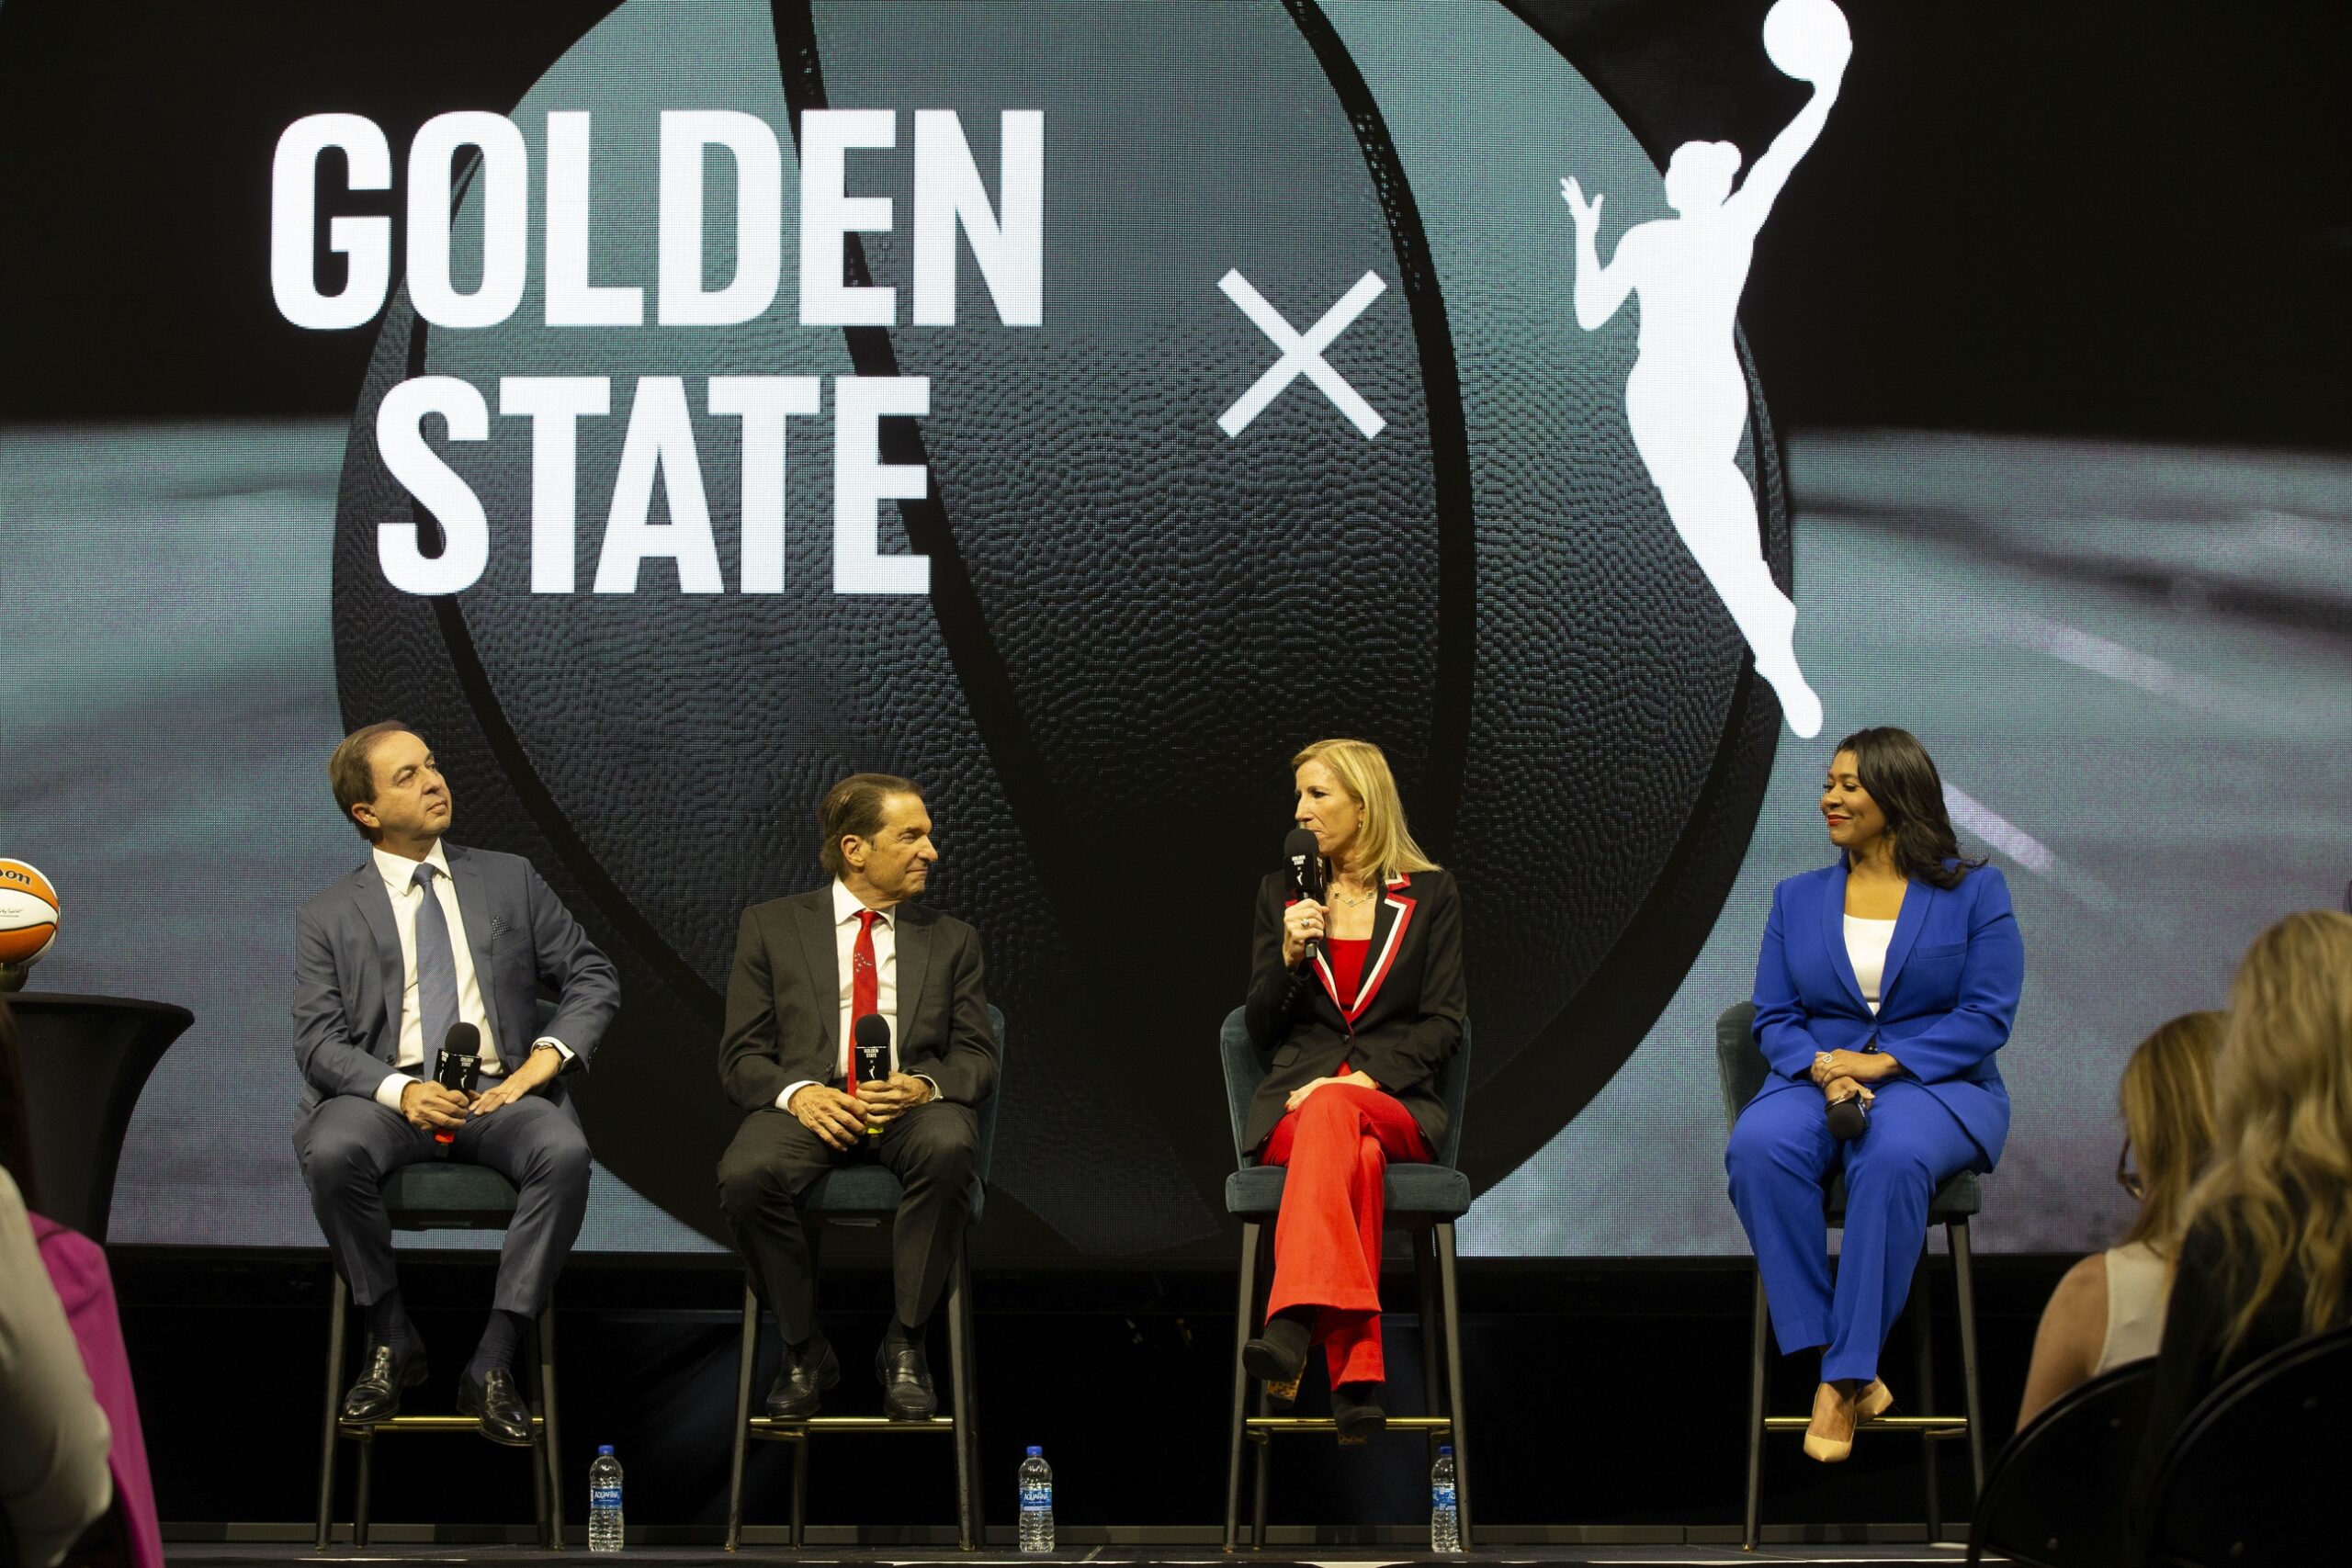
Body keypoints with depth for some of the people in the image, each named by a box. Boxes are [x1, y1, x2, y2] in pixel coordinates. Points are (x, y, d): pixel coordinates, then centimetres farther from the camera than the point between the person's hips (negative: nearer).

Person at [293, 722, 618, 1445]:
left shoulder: (508, 881, 15)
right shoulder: (329, 918, 10)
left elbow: (593, 978, 13)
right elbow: (317, 1041, 1)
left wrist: (545, 1058, -6)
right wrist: (398, 1089, -19)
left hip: (499, 1093, 1)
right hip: (388, 1095, -1)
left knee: (564, 1152, -33)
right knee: (333, 1154, -35)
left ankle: (492, 1365, -25)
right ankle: (393, 1344, -12)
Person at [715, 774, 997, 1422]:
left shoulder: (951, 939, 19)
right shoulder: (771, 926, 13)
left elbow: (977, 1056, 12)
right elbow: (742, 1055, 7)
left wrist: (924, 1086, -13)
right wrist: (798, 1094, -16)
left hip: (914, 1101, 1)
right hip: (806, 1100, -1)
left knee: (947, 1148, -37)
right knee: (746, 1176, -35)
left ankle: (905, 1344, -21)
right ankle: (804, 1350, -12)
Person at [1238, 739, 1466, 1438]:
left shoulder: (1430, 895, 11)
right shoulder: (1281, 893, 17)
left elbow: (1443, 1021, 3)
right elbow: (1261, 1030, 15)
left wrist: (1366, 1078, -13)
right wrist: (1290, 957, -5)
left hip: (1396, 1102, -1)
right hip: (1293, 1102, 1)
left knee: (1332, 1112, -40)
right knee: (1355, 1158, -38)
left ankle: (1294, 1322, -58)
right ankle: (1356, 1373, -53)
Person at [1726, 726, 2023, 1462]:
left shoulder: (1973, 891, 6)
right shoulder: (1797, 898, 17)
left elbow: (1987, 1016, -4)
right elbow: (1773, 1018, 10)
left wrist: (1885, 1063, -16)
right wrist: (1822, 1065, -13)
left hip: (1937, 1085, -3)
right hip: (1817, 1080, 3)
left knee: (1893, 1157, -40)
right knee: (1758, 1147, -34)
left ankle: (1844, 1379, -36)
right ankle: (1832, 1360, -32)